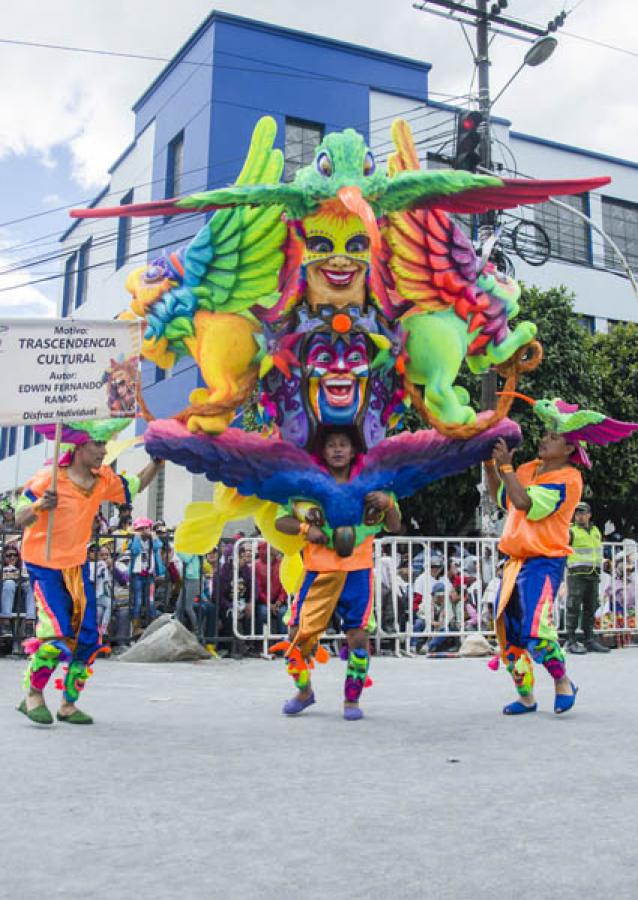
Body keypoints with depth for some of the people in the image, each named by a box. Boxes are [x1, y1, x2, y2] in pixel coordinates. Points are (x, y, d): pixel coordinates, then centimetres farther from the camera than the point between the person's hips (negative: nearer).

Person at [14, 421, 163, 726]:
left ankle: (68, 703, 17)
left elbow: (135, 486, 17)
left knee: (87, 637, 3)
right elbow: (20, 520, -18)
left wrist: (158, 461, 4)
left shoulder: (104, 480, 0)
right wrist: (40, 506, -40)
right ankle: (33, 696, 5)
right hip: (44, 565, -6)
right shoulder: (49, 479, -18)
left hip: (76, 565, 6)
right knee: (57, 633, -18)